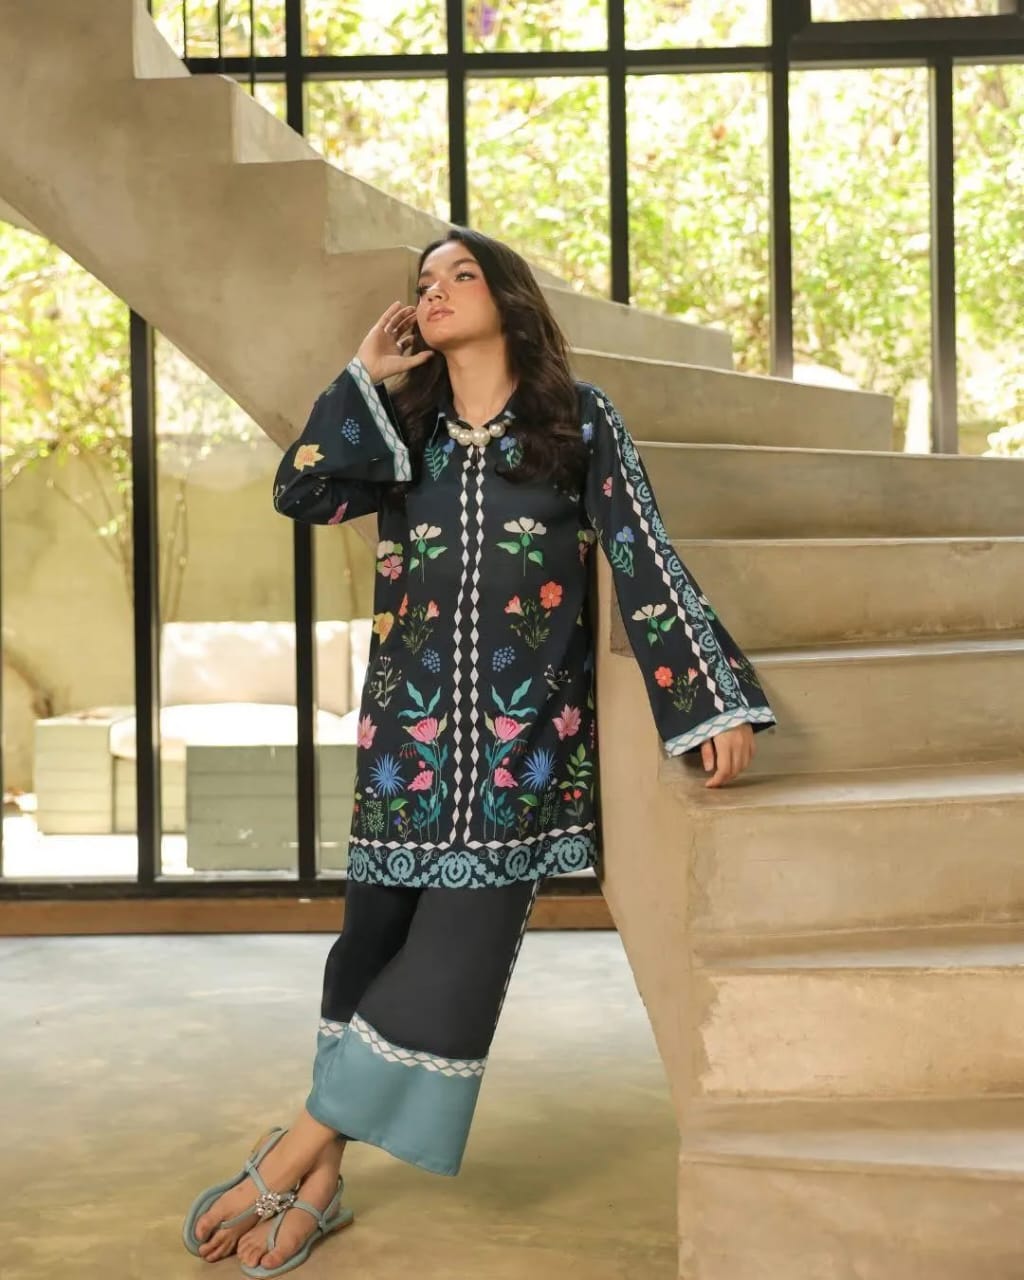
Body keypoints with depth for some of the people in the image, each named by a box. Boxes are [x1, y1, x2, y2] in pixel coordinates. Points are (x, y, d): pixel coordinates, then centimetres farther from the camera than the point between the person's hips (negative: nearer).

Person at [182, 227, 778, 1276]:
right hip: (409, 719, 3)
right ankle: (318, 1177, 12)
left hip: (526, 725, -3)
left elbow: (644, 562, -2)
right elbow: (300, 492, -1)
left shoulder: (579, 420, 4)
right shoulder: (402, 432, 14)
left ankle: (305, 1148, 2)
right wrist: (365, 376, 3)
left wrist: (715, 701, -9)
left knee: (463, 941, -8)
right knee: (376, 932, 3)